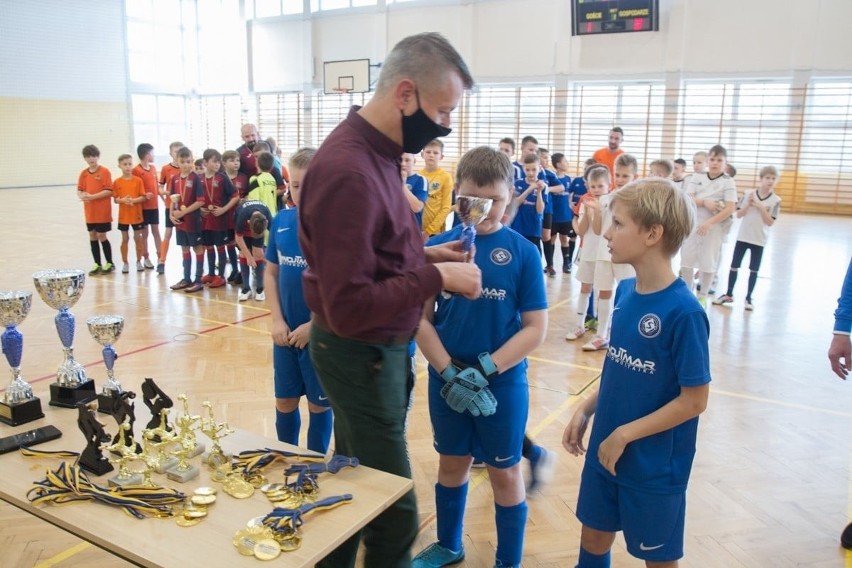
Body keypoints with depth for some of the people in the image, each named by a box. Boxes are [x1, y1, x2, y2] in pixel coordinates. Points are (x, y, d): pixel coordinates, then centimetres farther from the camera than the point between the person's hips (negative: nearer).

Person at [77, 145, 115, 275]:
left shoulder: (104, 171, -8)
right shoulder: (84, 173, 8)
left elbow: (109, 191, -14)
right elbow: (79, 190, 10)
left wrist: (92, 196, -20)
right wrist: (81, 196, -13)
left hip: (102, 211, -5)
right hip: (89, 211, 5)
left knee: (101, 236, -2)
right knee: (92, 236, 9)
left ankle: (109, 263, 12)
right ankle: (97, 264, 19)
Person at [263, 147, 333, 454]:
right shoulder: (281, 221, 0)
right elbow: (271, 273, 8)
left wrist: (314, 326, -14)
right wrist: (277, 320, -3)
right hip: (286, 332, 4)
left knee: (319, 404, 12)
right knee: (285, 402, 16)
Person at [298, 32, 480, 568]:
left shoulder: (376, 151, 4)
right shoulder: (349, 171, -27)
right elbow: (348, 308, -29)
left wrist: (425, 254, 1)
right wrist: (436, 276, -22)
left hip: (377, 348, 10)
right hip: (361, 353, -10)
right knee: (394, 508, 5)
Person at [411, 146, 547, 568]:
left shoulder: (522, 252, -9)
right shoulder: (437, 246, -5)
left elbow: (535, 328, -9)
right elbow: (420, 318, -4)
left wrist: (485, 371, -19)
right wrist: (450, 372, -16)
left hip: (503, 383, -2)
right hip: (445, 381, 2)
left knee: (504, 473, 13)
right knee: (452, 464, 20)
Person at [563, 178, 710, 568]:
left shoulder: (683, 312, -23)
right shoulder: (625, 291, -1)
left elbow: (694, 400, -19)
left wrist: (625, 434, -17)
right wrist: (585, 411, 1)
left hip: (654, 465, -6)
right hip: (605, 452, 6)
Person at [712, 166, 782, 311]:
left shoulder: (775, 200, -5)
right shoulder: (748, 194, -2)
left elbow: (770, 222, -10)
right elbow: (739, 214, -1)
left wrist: (761, 207, -17)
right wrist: (748, 204, -16)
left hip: (759, 240, -1)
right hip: (742, 237, 1)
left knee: (754, 270, 6)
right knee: (734, 266, 6)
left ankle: (748, 297, 15)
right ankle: (728, 294, 18)